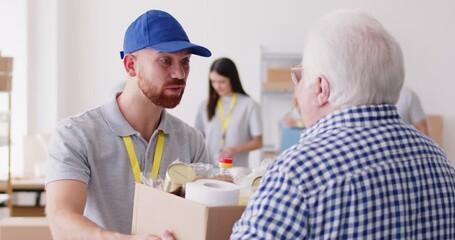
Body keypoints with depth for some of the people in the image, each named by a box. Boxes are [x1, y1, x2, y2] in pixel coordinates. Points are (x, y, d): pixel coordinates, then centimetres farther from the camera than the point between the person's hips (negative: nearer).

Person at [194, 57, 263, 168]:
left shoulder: (249, 105, 0)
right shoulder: (206, 105, 10)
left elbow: (258, 142, 1)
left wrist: (236, 149, -14)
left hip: (237, 170, -2)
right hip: (209, 168, 2)